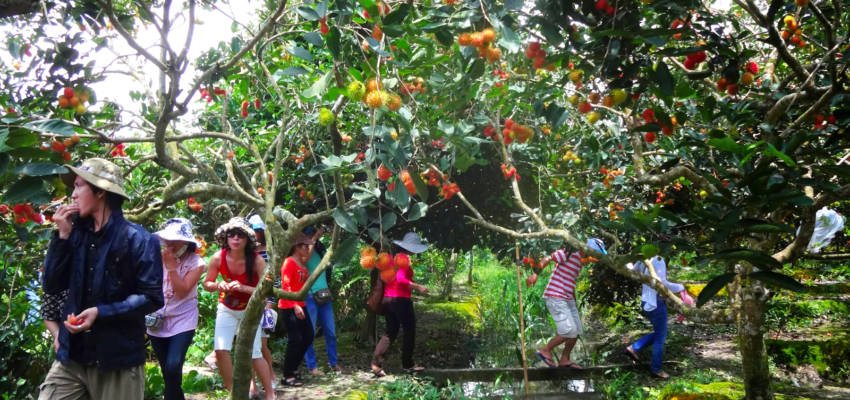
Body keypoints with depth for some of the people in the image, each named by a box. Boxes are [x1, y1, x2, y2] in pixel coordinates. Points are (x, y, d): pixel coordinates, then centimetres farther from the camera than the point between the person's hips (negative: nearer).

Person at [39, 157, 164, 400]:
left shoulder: (139, 240, -11)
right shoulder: (77, 234, 6)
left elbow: (152, 298, -13)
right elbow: (51, 287, 5)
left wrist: (100, 312, -21)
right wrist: (63, 236, -3)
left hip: (118, 362, -4)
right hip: (71, 357, 5)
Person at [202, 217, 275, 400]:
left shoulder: (256, 260, -24)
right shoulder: (218, 258, -17)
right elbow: (207, 283, -1)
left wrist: (243, 288, -35)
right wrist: (218, 286, -23)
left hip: (250, 310, -2)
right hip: (226, 309, 2)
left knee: (254, 354, -5)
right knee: (221, 350, -11)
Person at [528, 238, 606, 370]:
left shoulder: (580, 260, 16)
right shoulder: (569, 253, -12)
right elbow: (547, 259, -17)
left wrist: (575, 303, 25)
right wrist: (535, 274, -29)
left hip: (568, 299, 10)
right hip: (555, 298, -9)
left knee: (576, 331, 9)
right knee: (569, 331, -13)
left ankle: (564, 359, 21)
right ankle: (545, 351, 4)